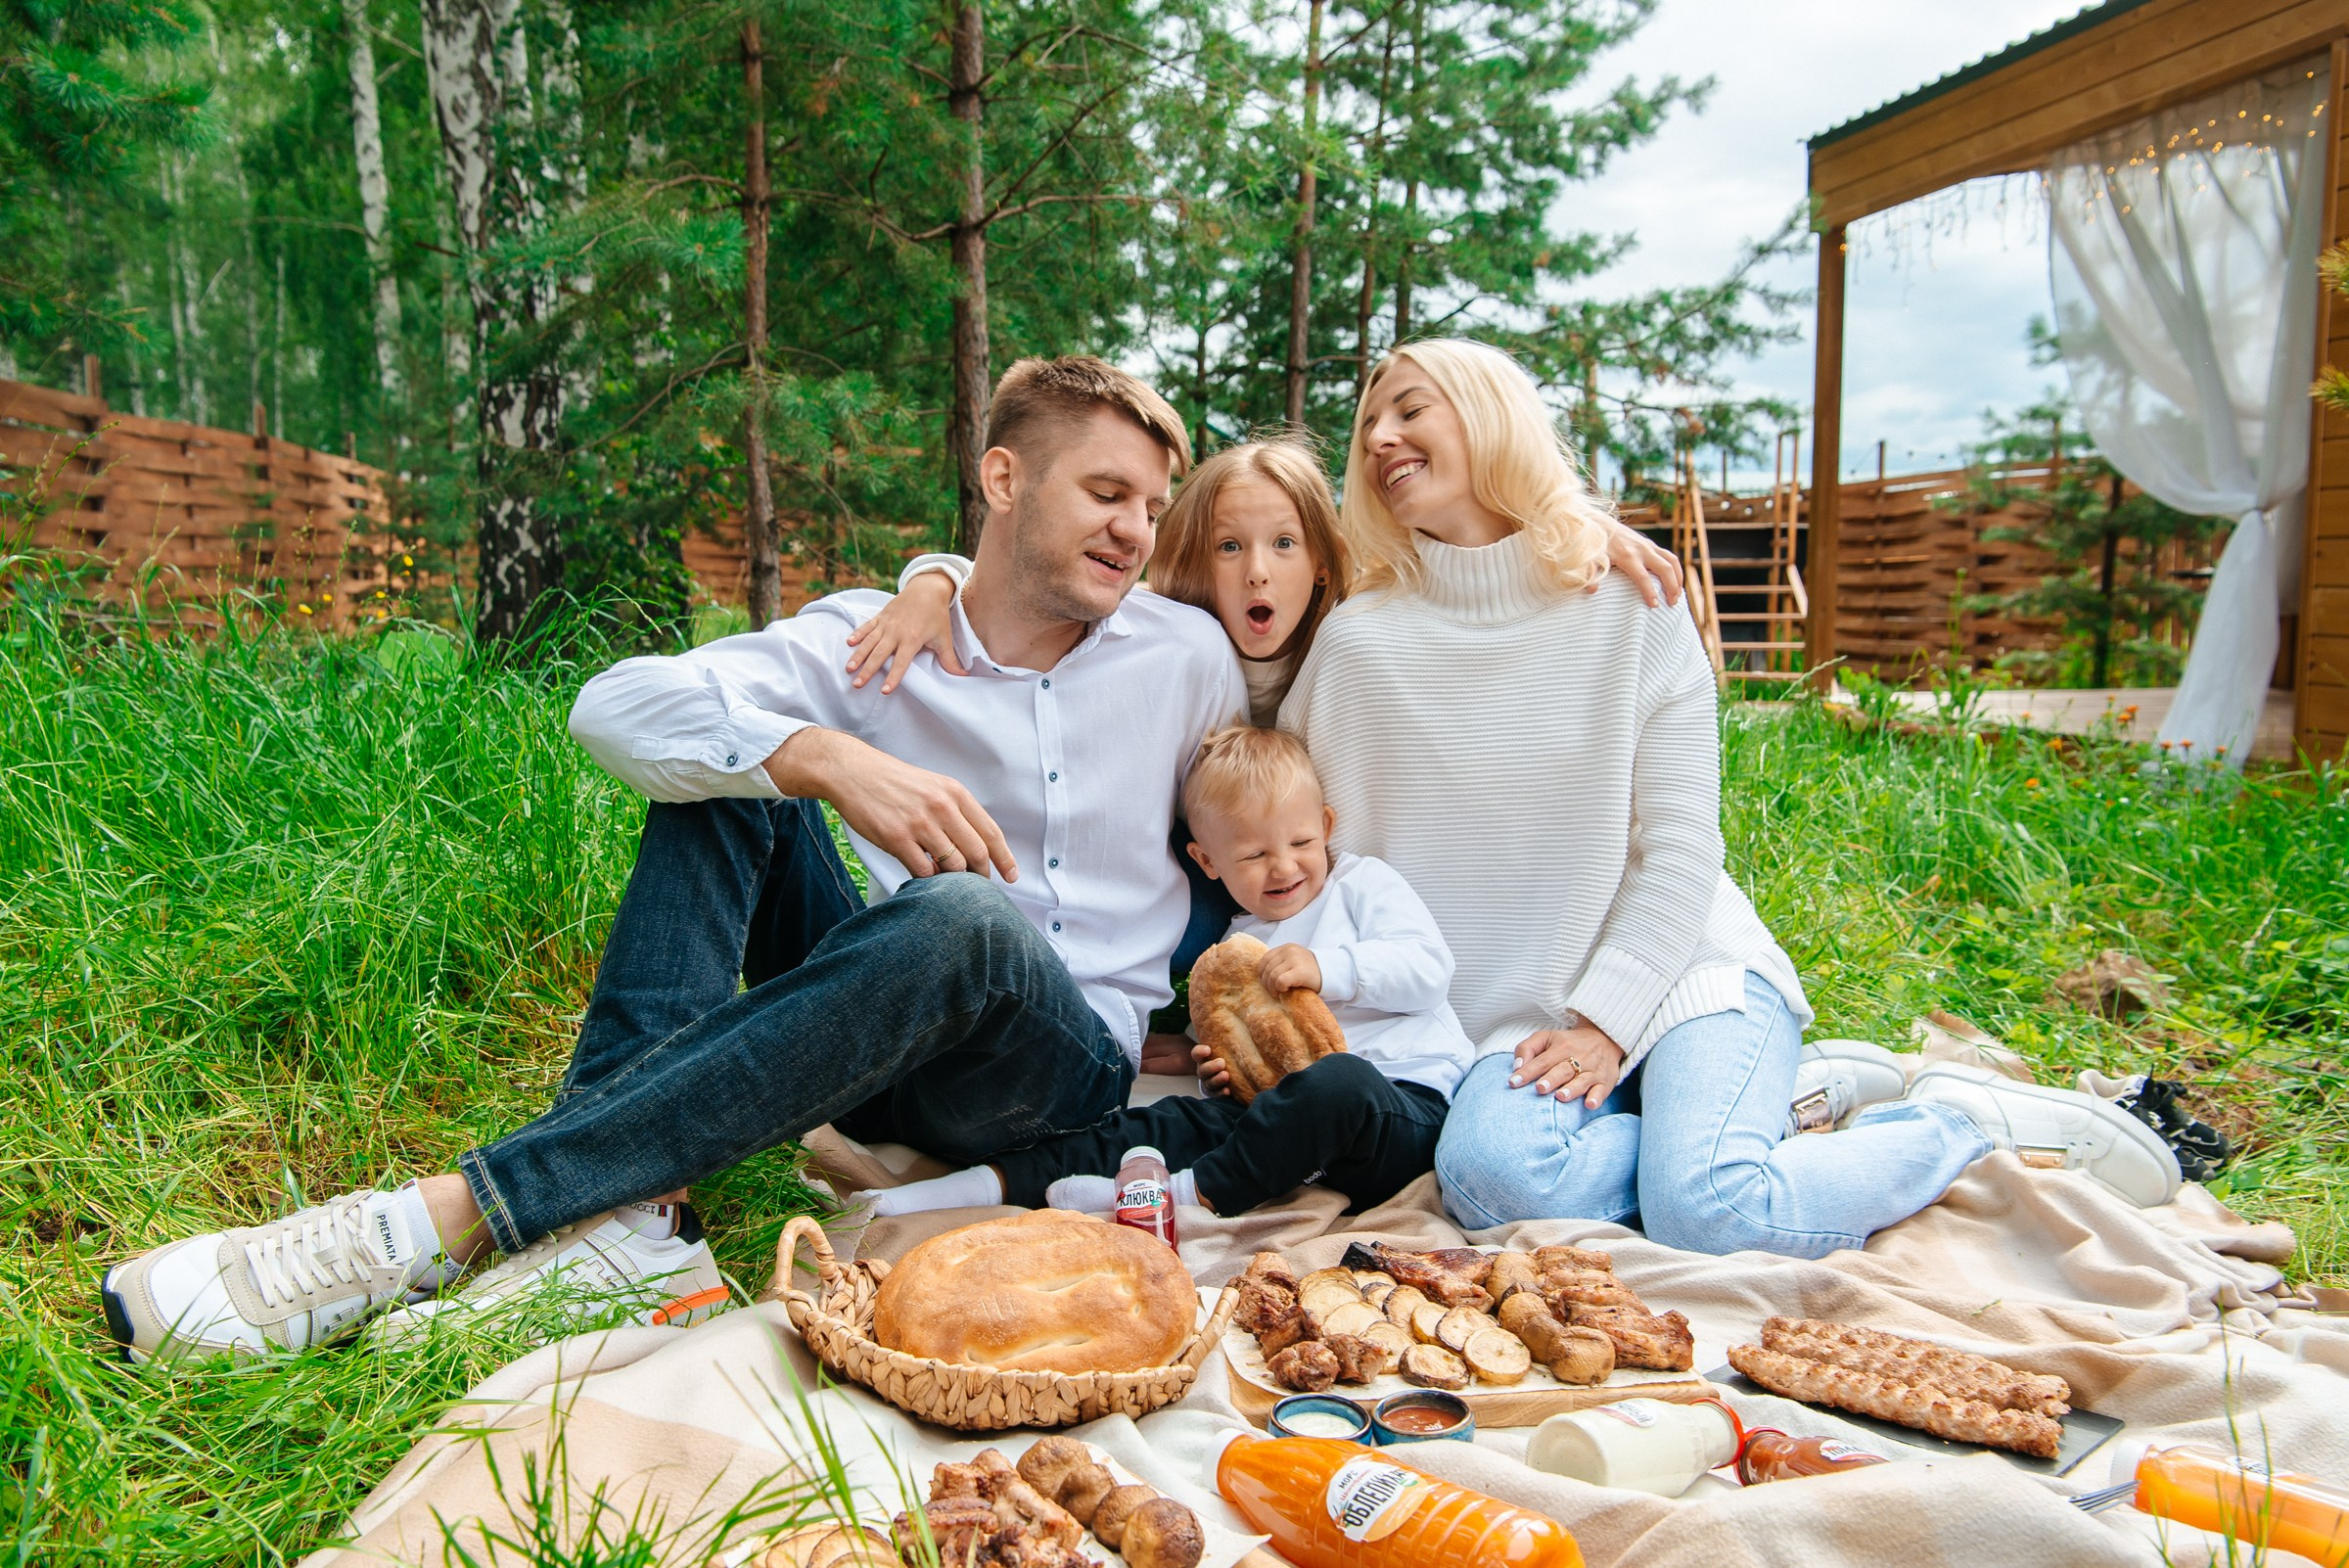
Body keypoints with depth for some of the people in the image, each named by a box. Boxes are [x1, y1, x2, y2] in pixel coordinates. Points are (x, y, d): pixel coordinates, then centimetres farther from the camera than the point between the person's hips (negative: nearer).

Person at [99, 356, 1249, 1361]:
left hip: (1069, 1069, -1)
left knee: (959, 917, -37)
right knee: (731, 758, -16)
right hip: (879, 1047, 2)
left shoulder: (1189, 656, 2)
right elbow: (616, 708, -18)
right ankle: (633, 1216, -32)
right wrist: (827, 757, -34)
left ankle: (441, 1220, -37)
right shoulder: (871, 641, -2)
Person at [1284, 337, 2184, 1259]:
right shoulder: (1359, 640, 1)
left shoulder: (1628, 600, -1)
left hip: (1685, 972, -2)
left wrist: (1606, 1021, -13)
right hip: (1520, 1016, 2)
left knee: (1708, 1214, -28)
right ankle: (1802, 1101, -7)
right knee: (1486, 1171, -31)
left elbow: (1682, 846, -3)